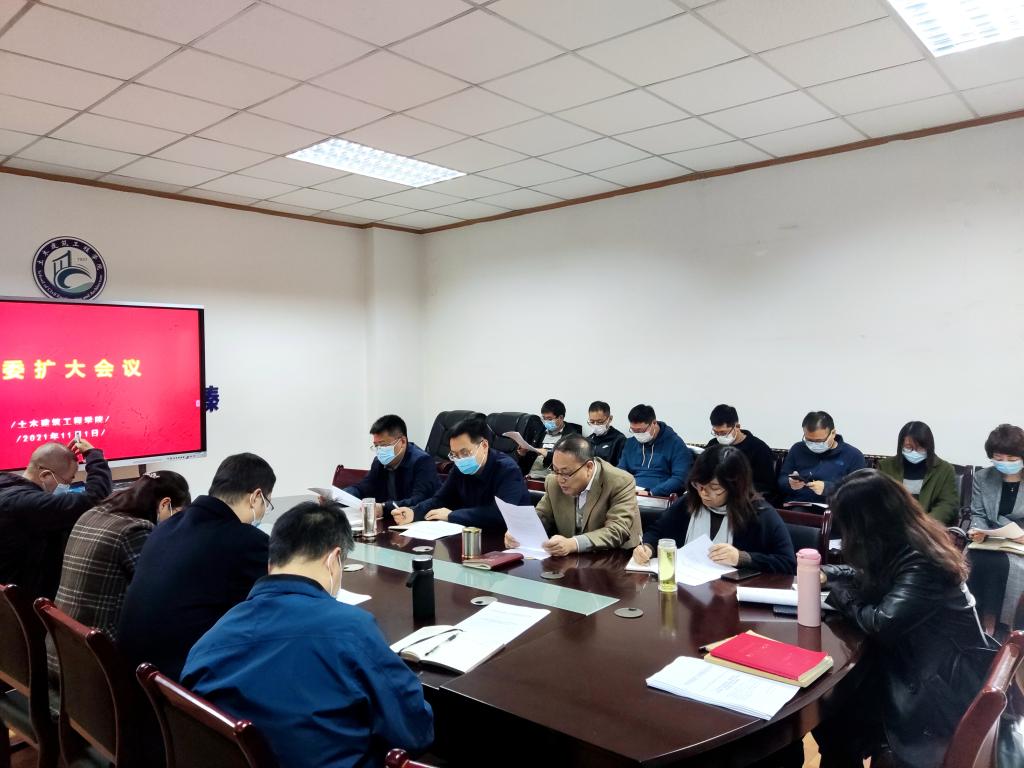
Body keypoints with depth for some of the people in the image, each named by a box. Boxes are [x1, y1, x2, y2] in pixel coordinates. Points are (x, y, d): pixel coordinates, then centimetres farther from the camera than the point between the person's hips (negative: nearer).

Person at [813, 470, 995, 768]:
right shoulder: (904, 544, 1)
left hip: (945, 683, -8)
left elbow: (882, 623, -31)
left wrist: (838, 593, -15)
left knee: (833, 728, -13)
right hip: (916, 661, 8)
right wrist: (828, 573, 11)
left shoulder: (921, 563, -26)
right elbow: (872, 579, 21)